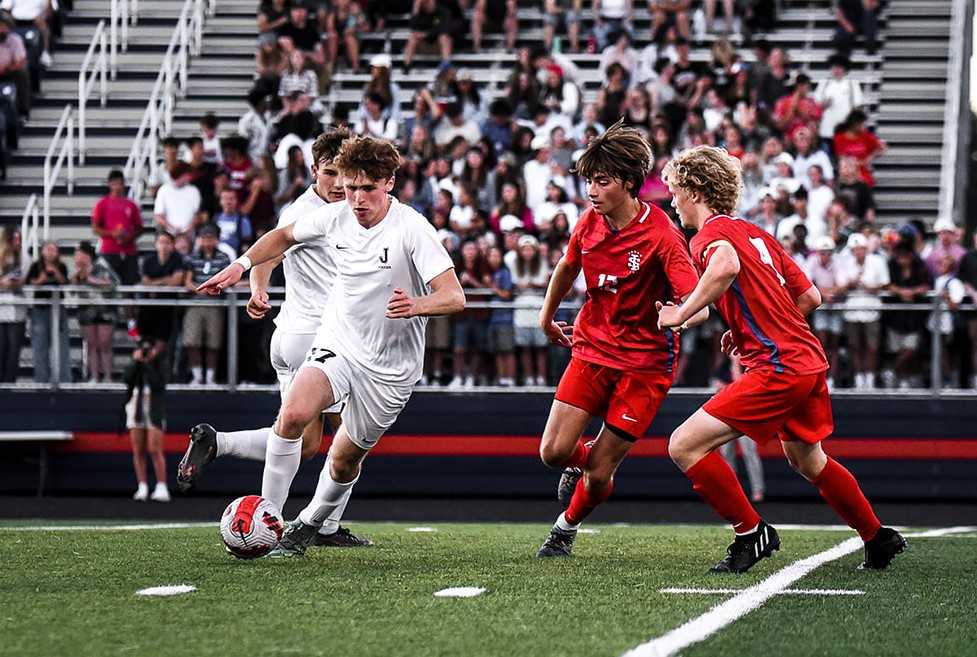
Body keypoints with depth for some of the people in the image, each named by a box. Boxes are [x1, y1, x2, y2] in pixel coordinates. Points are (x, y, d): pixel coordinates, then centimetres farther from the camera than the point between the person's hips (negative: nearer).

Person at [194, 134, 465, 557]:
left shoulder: (412, 229, -19)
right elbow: (284, 236, 17)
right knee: (293, 413, -25)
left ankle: (309, 525, 33)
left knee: (345, 459, 6)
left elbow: (454, 297, -24)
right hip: (336, 344, 2)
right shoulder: (336, 217, -5)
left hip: (390, 365, -2)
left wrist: (417, 305, -44)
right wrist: (240, 265, 4)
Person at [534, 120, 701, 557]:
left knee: (599, 473, -5)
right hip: (592, 348, 4)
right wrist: (547, 316, 31)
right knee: (553, 451, -8)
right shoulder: (590, 223, -3)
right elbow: (568, 266, 20)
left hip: (645, 360, -4)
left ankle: (566, 527, 27)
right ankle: (581, 461, 30)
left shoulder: (661, 235, -20)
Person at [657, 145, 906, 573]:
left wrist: (682, 313, -24)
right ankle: (878, 539, 43)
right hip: (810, 359, 10)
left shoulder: (711, 234, -9)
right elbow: (810, 297, 19)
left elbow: (726, 265, -36)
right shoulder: (755, 233, 17)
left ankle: (751, 533, -4)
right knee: (807, 460, 32)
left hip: (778, 368, -10)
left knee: (685, 446, -11)